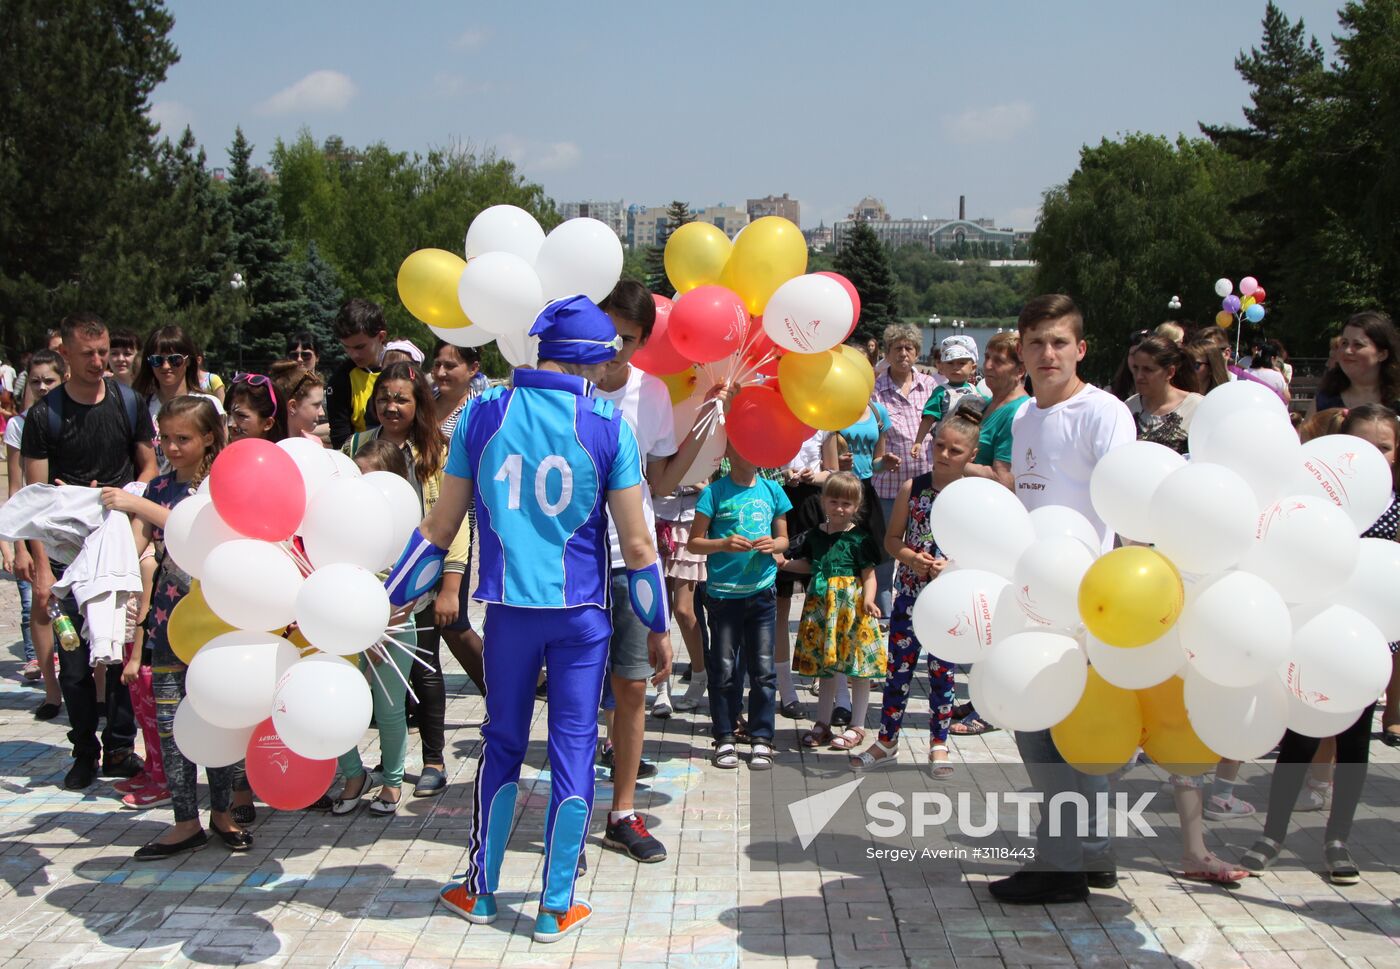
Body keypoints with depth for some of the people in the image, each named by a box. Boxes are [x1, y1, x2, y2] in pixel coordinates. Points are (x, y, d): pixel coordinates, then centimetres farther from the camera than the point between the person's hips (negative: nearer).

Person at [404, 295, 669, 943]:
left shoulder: (482, 414, -1)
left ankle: (480, 890, 26)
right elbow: (636, 542, -5)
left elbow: (439, 529, 1)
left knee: (503, 743, 16)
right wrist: (659, 627, 6)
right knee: (573, 749, 7)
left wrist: (387, 602, 12)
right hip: (581, 611, -2)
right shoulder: (607, 426, -7)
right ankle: (556, 907, 14)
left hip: (508, 608, 2)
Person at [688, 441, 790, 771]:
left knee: (762, 667, 4)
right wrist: (724, 544, -19)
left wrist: (773, 544, -8)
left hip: (762, 591, 2)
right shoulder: (715, 492, -4)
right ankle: (725, 737, 13)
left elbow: (783, 538, 14)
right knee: (723, 668, 3)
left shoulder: (772, 490, 6)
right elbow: (694, 542, -2)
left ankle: (761, 738, 13)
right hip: (723, 592, -2)